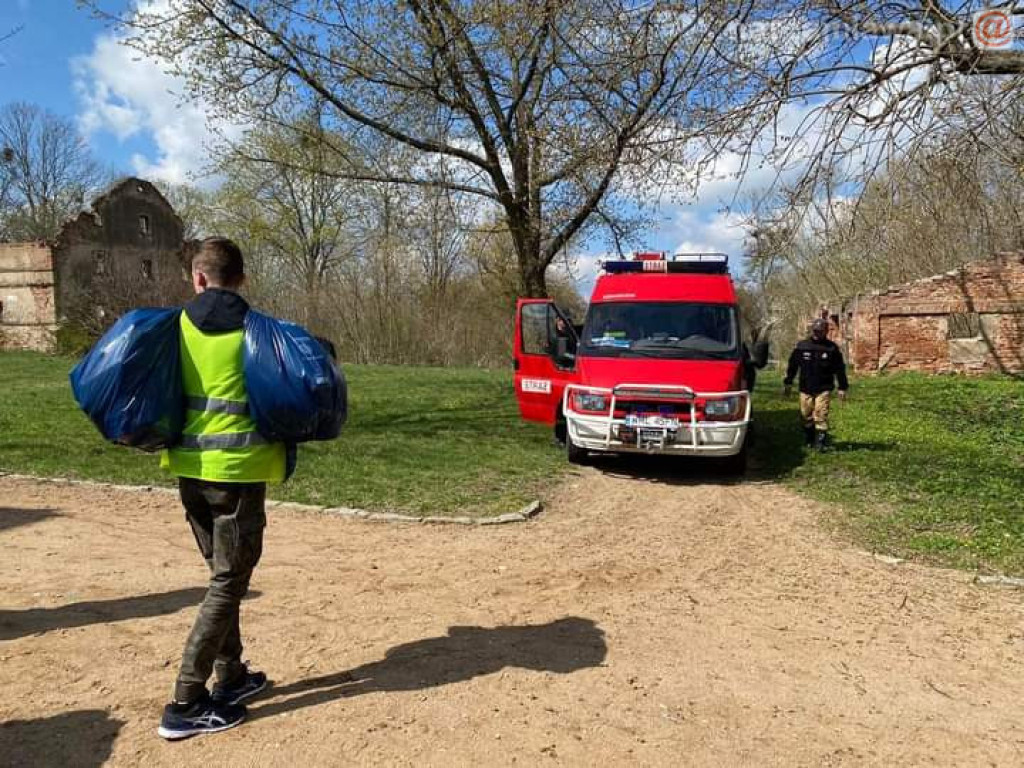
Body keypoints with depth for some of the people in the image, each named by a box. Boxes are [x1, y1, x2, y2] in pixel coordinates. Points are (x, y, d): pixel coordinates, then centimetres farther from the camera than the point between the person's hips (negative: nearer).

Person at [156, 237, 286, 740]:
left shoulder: (173, 325, 3)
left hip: (188, 465, 5)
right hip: (238, 468, -5)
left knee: (222, 574, 19)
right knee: (229, 583, 3)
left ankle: (230, 678, 28)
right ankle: (186, 704, 3)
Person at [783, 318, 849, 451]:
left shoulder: (831, 348, 0)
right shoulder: (802, 346, 3)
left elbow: (840, 369, 3)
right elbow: (793, 365, 9)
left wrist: (843, 387, 2)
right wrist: (788, 382, 8)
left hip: (823, 389, -2)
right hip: (805, 389, 2)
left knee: (821, 415, -10)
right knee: (806, 415, 9)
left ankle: (821, 441, -6)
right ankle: (809, 440, 25)